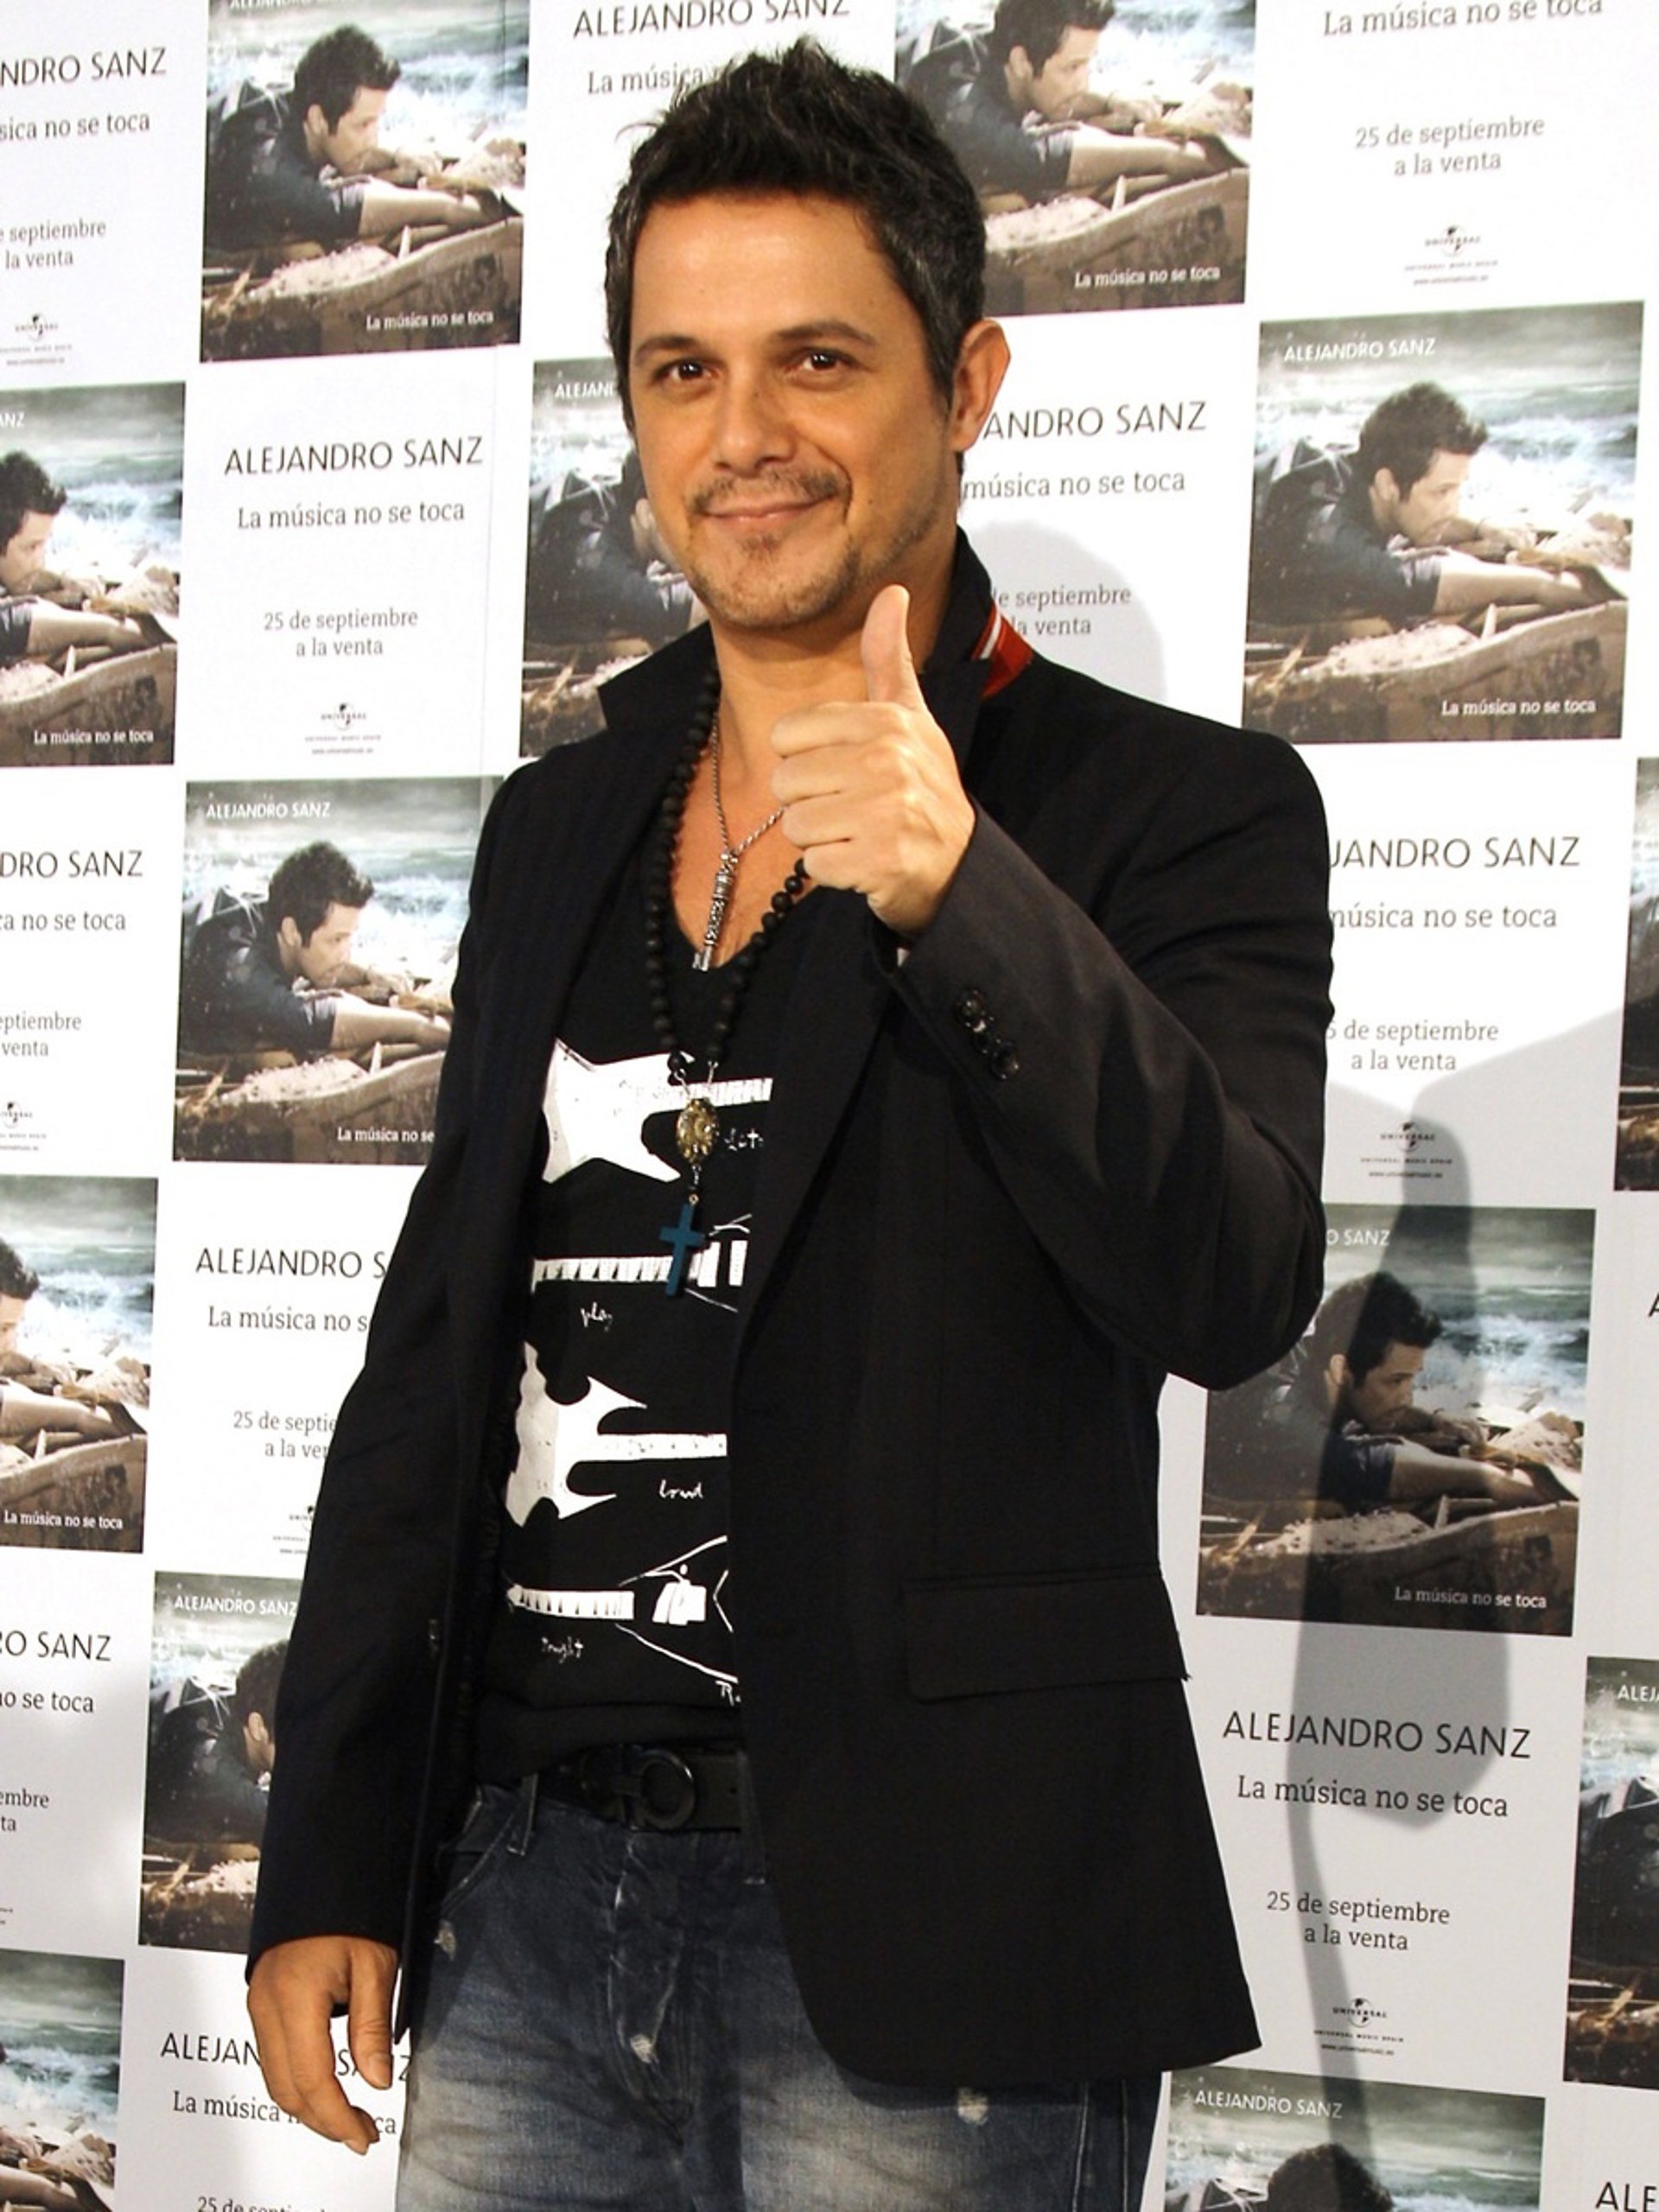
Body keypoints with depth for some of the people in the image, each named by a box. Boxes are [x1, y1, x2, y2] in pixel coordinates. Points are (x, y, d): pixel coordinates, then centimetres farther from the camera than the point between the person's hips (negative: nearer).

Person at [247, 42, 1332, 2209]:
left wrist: (953, 894, -32)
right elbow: (433, 1357, 13)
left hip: (919, 1957, -5)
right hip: (524, 1903, 5)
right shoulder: (555, 830, 11)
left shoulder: (1179, 812, -4)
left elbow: (1231, 1287, -19)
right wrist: (326, 1864, 10)